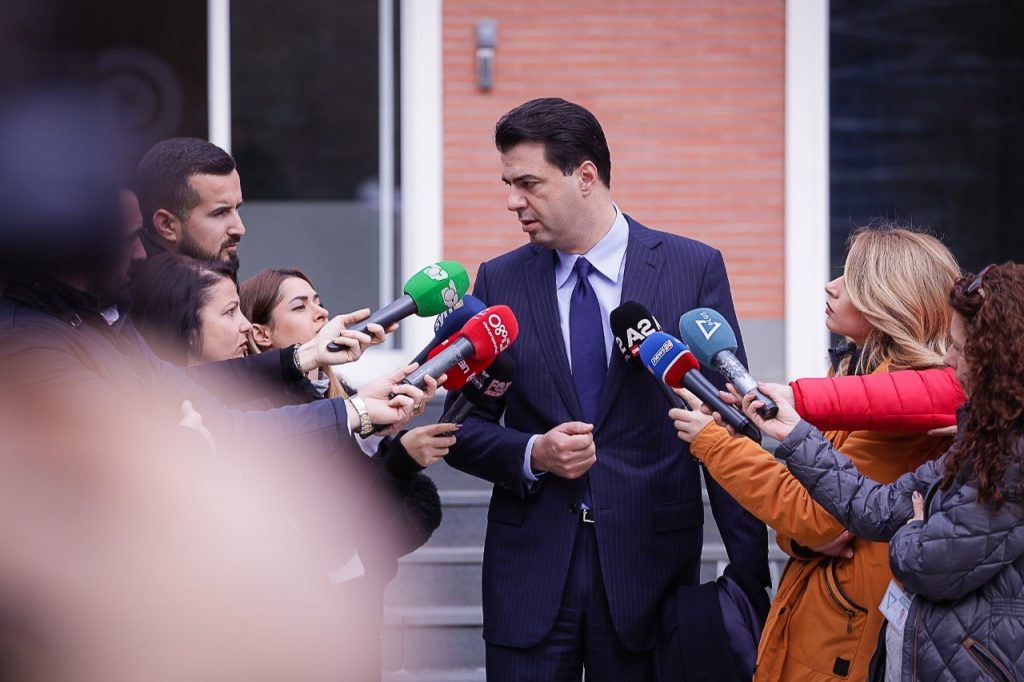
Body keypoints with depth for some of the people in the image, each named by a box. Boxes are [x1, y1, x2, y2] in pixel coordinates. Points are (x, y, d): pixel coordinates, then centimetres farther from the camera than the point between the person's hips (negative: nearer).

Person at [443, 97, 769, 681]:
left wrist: (750, 569, -3)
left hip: (649, 560, -2)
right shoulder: (499, 281, 6)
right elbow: (464, 425, 9)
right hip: (531, 566, 2)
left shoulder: (693, 269, 0)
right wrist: (532, 454, -12)